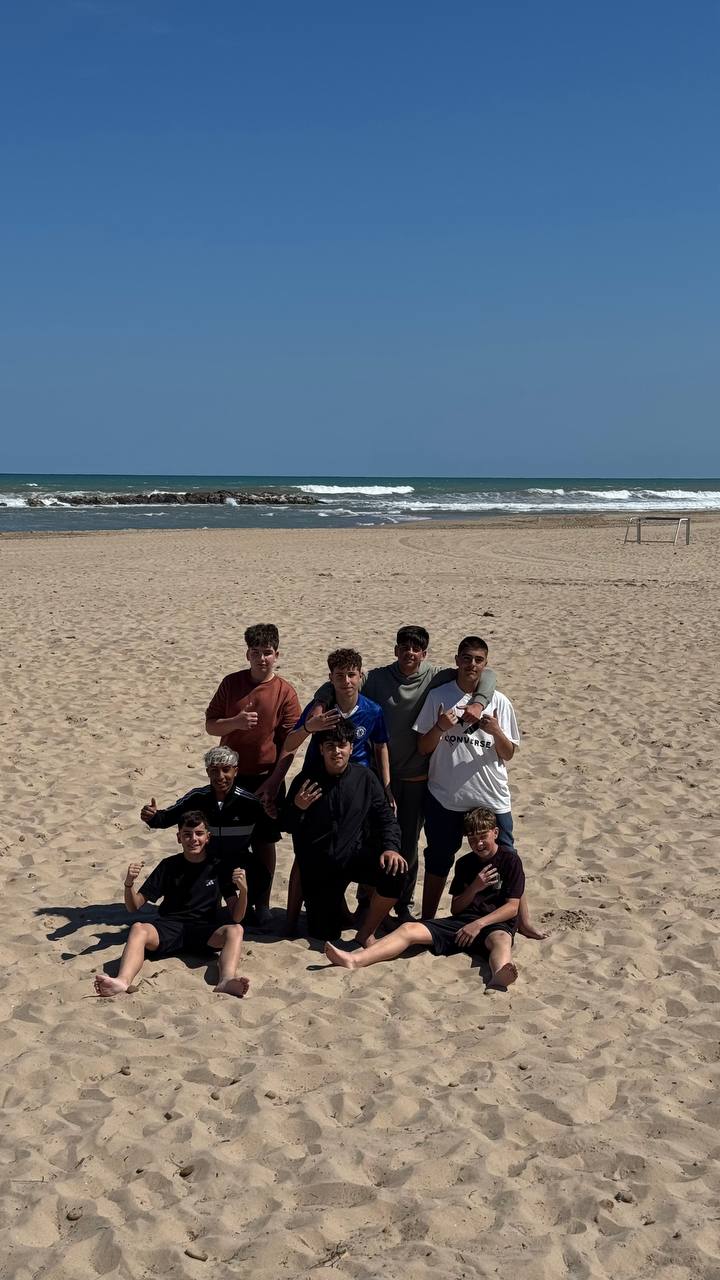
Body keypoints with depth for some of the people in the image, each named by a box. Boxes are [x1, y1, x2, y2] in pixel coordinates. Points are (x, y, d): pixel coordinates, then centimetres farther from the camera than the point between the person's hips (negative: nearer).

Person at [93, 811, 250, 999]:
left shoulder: (218, 866, 9)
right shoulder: (169, 866, 10)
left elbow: (236, 917, 5)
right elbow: (134, 907, 9)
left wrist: (243, 891, -16)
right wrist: (129, 884, -13)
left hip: (204, 931, 0)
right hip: (169, 927, 0)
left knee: (235, 930, -31)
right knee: (139, 928, -32)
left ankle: (226, 981, -58)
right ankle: (123, 981, -58)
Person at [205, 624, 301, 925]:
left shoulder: (285, 693, -7)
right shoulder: (231, 683, -1)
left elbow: (289, 743, -7)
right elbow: (210, 725, 2)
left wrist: (274, 782, -14)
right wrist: (235, 722, -18)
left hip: (265, 778, -2)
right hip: (230, 776, 2)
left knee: (264, 841, 7)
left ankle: (262, 903, 20)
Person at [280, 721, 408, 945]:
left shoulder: (364, 778, -4)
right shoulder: (307, 779, -8)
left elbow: (385, 817, 1)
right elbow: (287, 826, -1)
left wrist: (390, 848, -17)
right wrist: (297, 808, -23)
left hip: (353, 854, 1)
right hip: (318, 865, -1)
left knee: (395, 872, -29)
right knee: (324, 933, 0)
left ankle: (366, 932, -6)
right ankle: (336, 902, 38)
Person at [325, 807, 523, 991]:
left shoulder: (510, 860, 3)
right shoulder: (465, 864, 18)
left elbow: (512, 907, -4)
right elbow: (455, 908, 16)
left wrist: (478, 924, -15)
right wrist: (474, 888, -2)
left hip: (495, 924, -5)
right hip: (462, 922, 5)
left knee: (502, 939, -42)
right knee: (410, 929, -17)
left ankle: (498, 978, -79)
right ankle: (354, 959, -38)